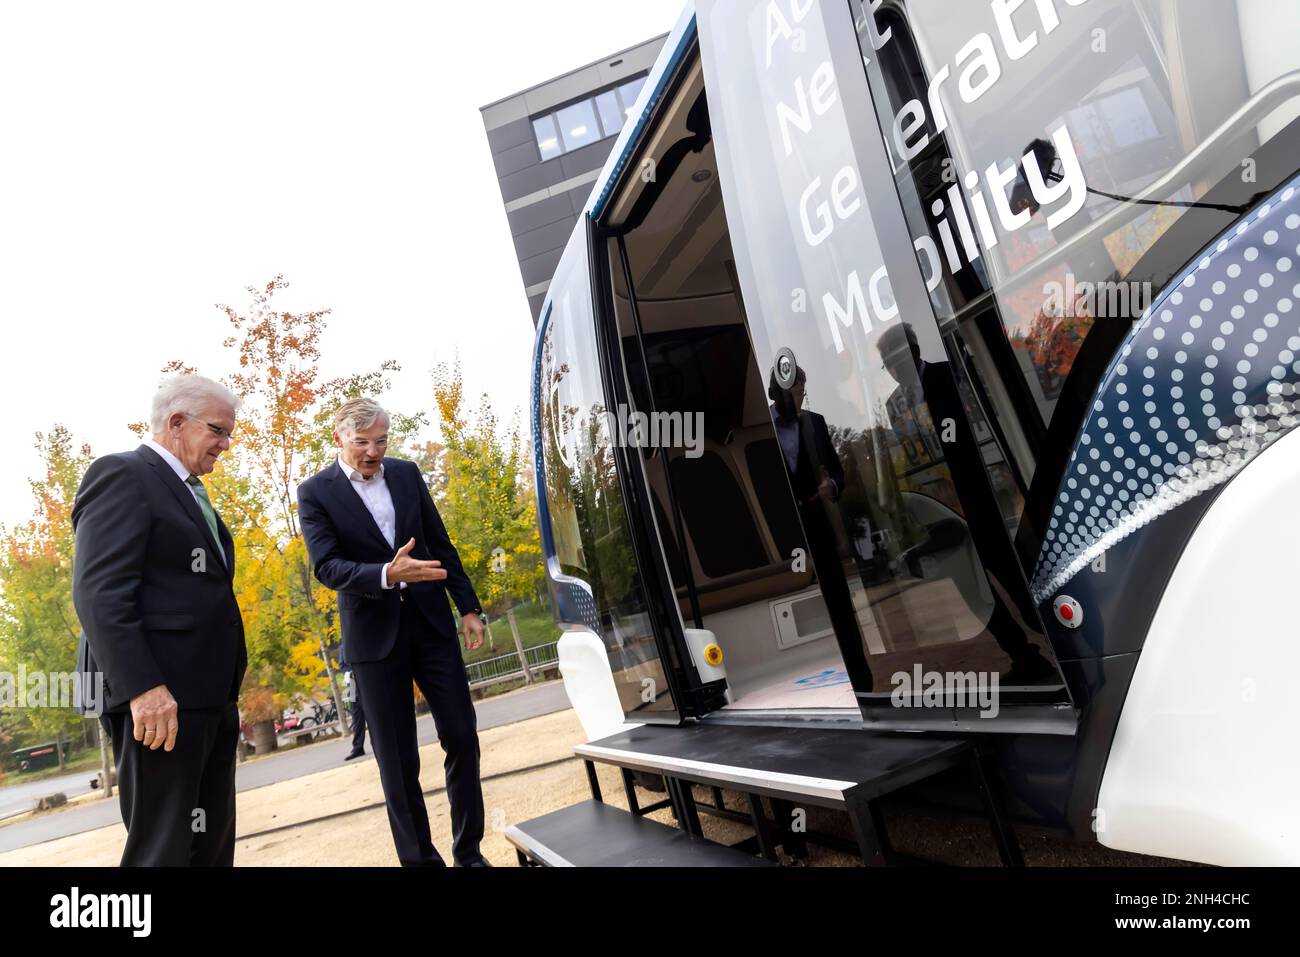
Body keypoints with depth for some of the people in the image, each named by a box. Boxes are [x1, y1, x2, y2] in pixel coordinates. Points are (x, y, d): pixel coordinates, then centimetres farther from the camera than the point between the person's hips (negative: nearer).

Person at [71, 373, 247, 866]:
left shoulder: (191, 494, 21)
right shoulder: (121, 475, -7)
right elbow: (98, 592, -18)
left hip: (208, 695, 9)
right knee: (163, 848, -2)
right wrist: (142, 686, -25)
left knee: (212, 844, 13)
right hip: (158, 695, -9)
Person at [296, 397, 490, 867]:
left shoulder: (406, 473, 5)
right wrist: (387, 574, -31)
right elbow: (327, 567, -14)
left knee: (462, 737, 4)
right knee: (397, 759, 4)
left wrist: (469, 606, 8)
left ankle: (468, 850, 22)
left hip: (431, 621, 3)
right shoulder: (315, 492, -4)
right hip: (374, 635, -3)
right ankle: (420, 858, 21)